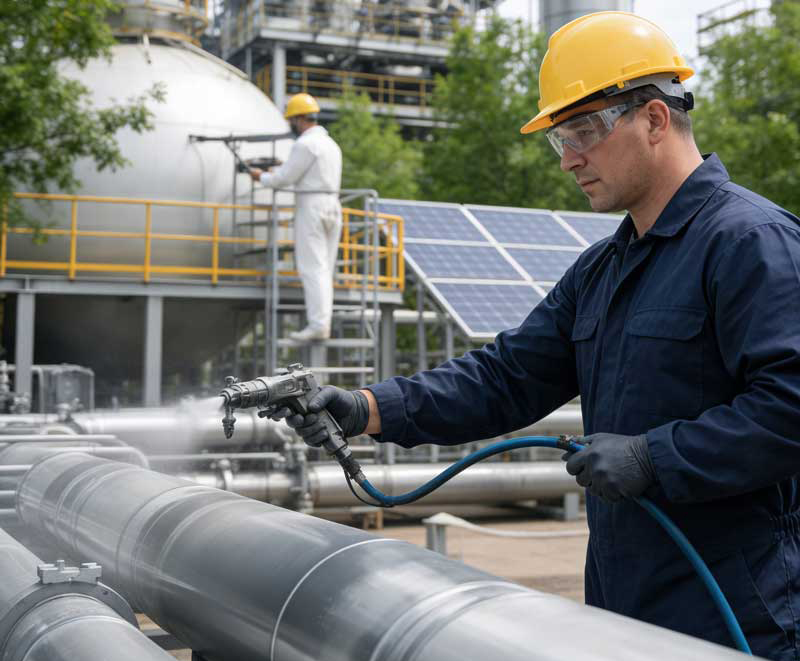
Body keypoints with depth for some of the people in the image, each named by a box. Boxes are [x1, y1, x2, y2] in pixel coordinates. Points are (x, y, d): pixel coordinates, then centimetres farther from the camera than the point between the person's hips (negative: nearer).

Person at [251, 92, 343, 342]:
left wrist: (262, 177, 8)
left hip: (311, 208, -9)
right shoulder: (331, 144, 18)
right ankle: (323, 322, 7)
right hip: (332, 206, 9)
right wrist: (280, 171, 25)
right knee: (325, 269, 8)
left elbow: (285, 178, -10)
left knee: (312, 269, -10)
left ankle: (318, 324, -14)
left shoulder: (305, 144, -11)